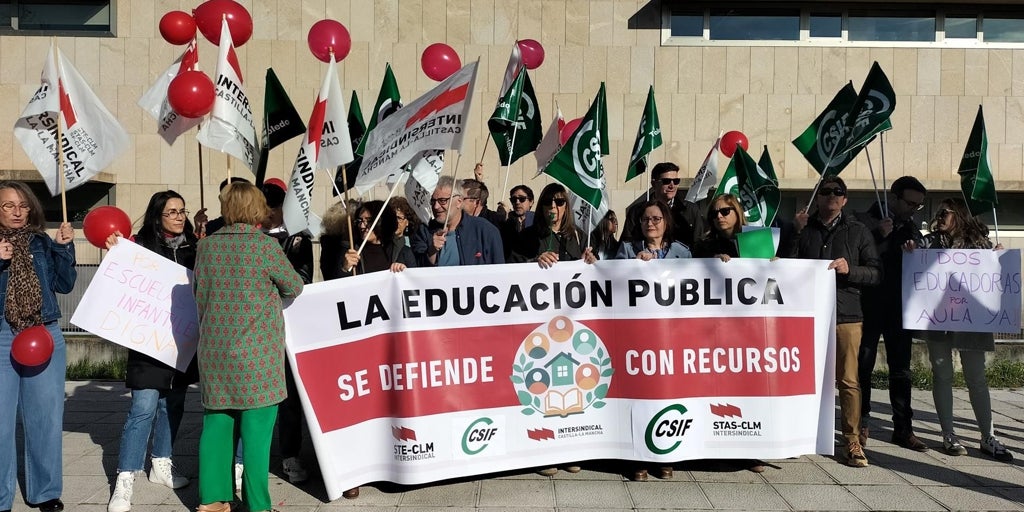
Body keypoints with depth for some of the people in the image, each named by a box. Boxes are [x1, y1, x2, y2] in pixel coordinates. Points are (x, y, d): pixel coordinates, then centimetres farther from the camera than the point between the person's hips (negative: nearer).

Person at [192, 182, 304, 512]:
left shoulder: (206, 246, 2)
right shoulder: (265, 245, -11)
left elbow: (200, 296, 9)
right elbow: (294, 287, 1)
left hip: (215, 349, 5)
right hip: (257, 350, -5)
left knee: (216, 424, 13)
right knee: (256, 430, 2)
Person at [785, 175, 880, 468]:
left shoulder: (858, 232, 12)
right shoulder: (803, 230, 12)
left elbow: (876, 274, 10)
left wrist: (849, 269, -8)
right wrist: (796, 234, -2)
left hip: (846, 315, -1)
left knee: (848, 380, -2)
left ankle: (853, 442, 6)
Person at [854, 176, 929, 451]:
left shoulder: (912, 227, 10)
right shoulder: (865, 221, -6)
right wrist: (880, 237, -21)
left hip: (900, 309, 5)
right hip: (869, 307, -5)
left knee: (901, 369, 7)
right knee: (863, 367, 2)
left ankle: (903, 428, 12)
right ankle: (862, 425, 11)